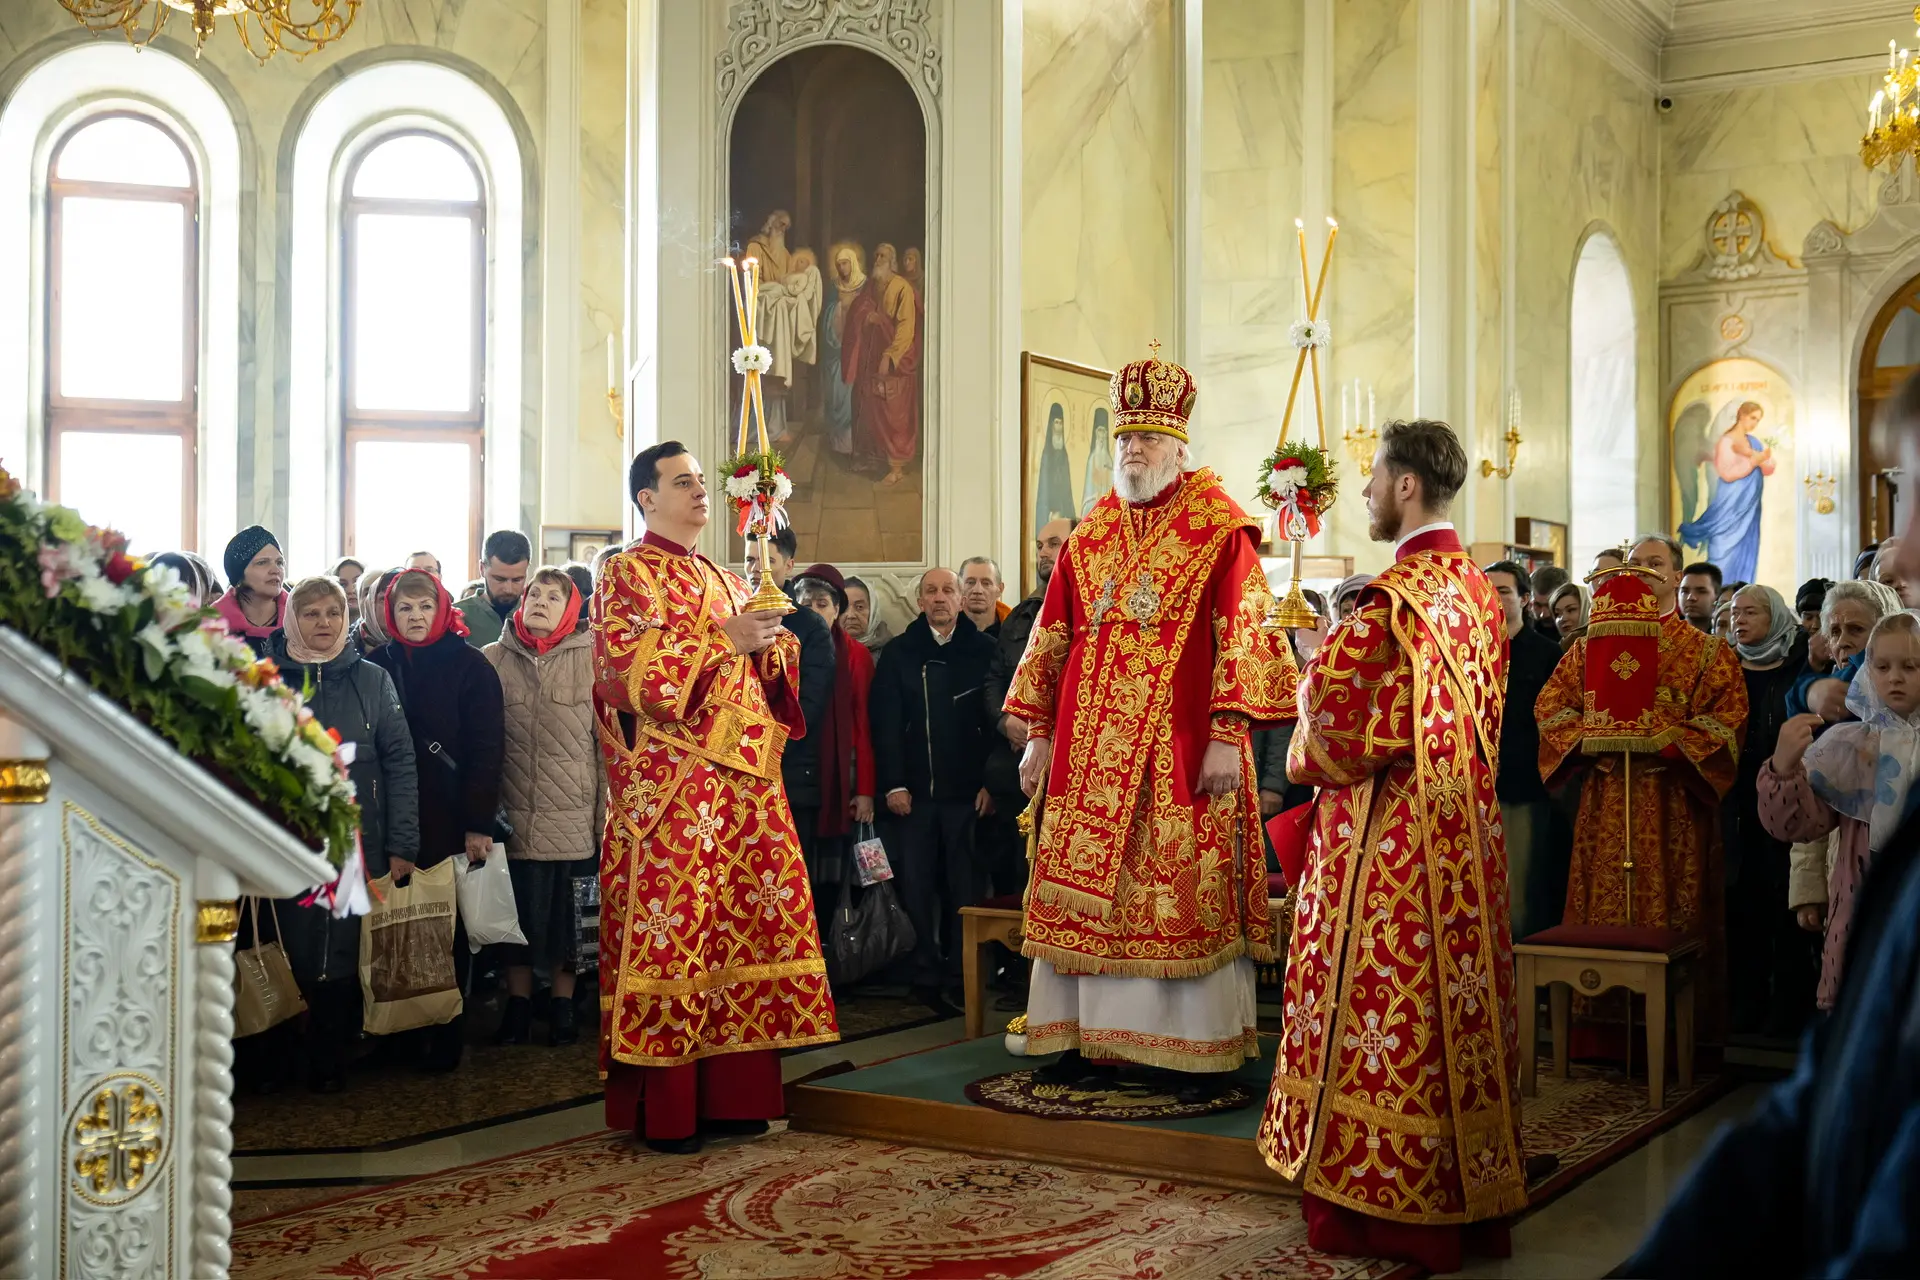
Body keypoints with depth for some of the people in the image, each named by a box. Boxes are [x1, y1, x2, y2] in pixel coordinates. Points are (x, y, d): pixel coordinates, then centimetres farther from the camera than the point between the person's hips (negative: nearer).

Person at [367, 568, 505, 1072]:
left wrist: (479, 824, -12)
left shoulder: (469, 666, 0)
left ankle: (444, 1039, 11)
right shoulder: (378, 665, 9)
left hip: (452, 821, -2)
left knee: (448, 929, 2)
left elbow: (485, 748, -5)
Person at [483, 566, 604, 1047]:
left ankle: (563, 1004, 19)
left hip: (574, 815, -1)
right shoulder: (494, 659, 6)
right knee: (519, 909, 5)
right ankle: (518, 1003, 20)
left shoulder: (591, 659, 1)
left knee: (567, 912, 4)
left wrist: (608, 809, -1)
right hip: (514, 813, 1)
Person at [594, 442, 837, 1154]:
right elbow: (626, 669, -12)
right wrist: (721, 640, -14)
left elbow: (766, 674, 25)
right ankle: (664, 1108, -5)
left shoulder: (728, 583, 23)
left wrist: (768, 643, 3)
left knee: (744, 921, 3)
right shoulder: (628, 575, 1)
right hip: (670, 782, -7)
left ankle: (731, 1092, 9)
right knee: (670, 926, -9)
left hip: (744, 776, 7)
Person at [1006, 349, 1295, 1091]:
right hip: (1089, 751, 5)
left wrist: (1227, 736, -15)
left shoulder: (1219, 531, -2)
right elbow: (1052, 639, 15)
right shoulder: (1088, 540, 13)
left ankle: (1203, 1050, 6)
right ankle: (1086, 1038, 16)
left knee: (1187, 892, -2)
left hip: (1182, 752, -5)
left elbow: (1242, 636, -8)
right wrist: (1039, 733, 11)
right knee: (1084, 890, 7)